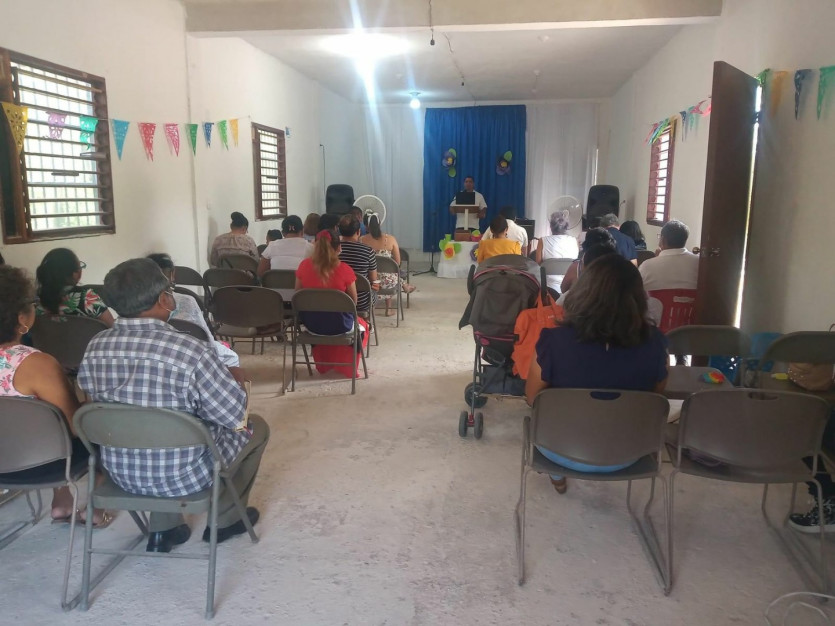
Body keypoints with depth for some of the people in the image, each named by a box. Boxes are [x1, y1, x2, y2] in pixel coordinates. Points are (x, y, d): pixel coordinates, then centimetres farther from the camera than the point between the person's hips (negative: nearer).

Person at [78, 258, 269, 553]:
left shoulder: (94, 348, -8)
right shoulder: (191, 351, -26)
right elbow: (236, 416, -16)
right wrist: (235, 379, 5)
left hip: (121, 472, 6)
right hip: (183, 476, -5)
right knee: (255, 427, 20)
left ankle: (162, 529, 32)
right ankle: (224, 520, 33)